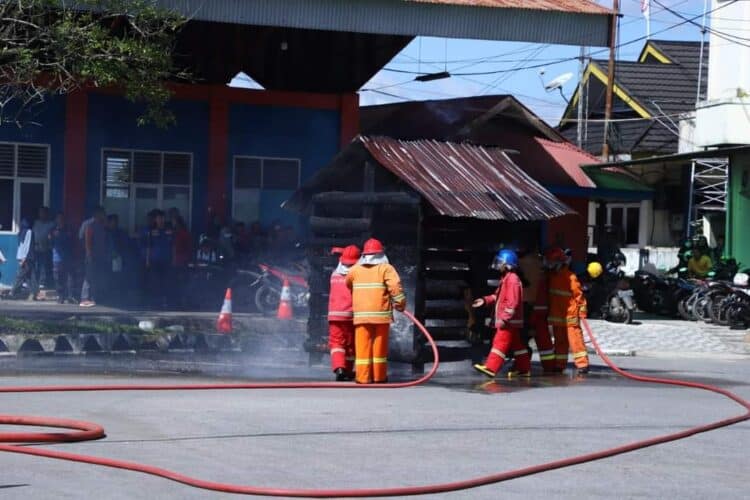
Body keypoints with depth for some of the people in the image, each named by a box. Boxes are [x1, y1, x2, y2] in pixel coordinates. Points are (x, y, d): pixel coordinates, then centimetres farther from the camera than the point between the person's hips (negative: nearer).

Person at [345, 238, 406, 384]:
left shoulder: (355, 270, 9)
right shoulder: (386, 268, -1)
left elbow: (348, 285, 24)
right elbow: (395, 287, -12)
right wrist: (400, 303, -2)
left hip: (361, 313, 2)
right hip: (381, 313, -2)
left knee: (363, 345, 1)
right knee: (380, 345, 6)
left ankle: (363, 376, -2)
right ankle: (379, 376, 10)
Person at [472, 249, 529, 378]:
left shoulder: (512, 279, -17)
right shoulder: (505, 278, 17)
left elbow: (513, 302, -23)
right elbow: (498, 296, 24)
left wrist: (504, 318, -24)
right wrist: (485, 300, 11)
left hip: (509, 320, -10)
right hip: (509, 320, 10)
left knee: (500, 342, -13)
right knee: (517, 344, 13)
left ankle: (491, 368, -17)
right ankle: (524, 369, 18)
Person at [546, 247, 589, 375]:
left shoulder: (570, 277, -15)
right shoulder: (552, 275, 9)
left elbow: (578, 293, -14)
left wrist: (582, 309, -13)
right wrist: (549, 310, 22)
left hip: (570, 315, -8)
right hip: (556, 315, 8)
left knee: (575, 339, -9)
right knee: (560, 341, 15)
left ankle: (582, 363, -8)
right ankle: (559, 364, 22)